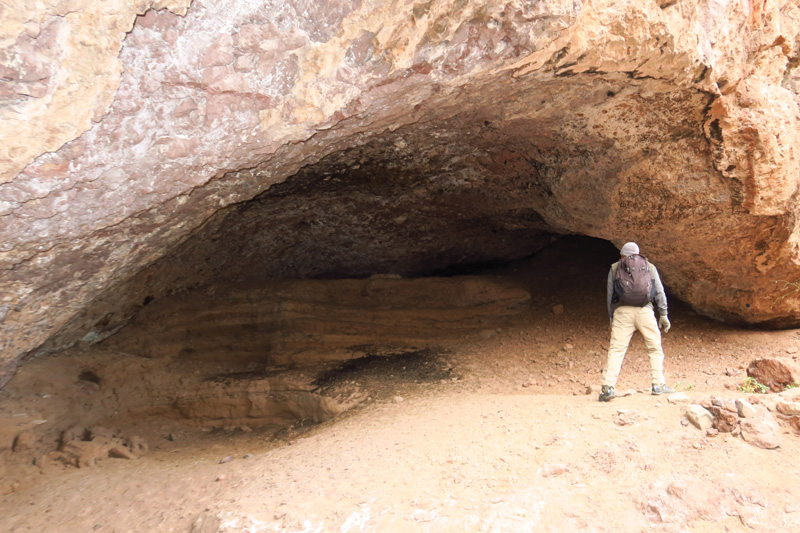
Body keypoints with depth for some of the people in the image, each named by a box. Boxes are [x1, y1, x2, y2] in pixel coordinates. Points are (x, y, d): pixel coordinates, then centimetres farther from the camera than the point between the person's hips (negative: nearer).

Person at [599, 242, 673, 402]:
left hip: (622, 310, -1)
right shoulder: (650, 267, 18)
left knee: (616, 349, -5)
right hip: (645, 310, 1)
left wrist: (611, 317, 16)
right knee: (655, 348, 14)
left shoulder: (615, 268, 14)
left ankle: (608, 387, -16)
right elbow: (659, 292, 12)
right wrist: (663, 314, 14)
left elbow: (609, 294, 11)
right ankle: (658, 384, 10)